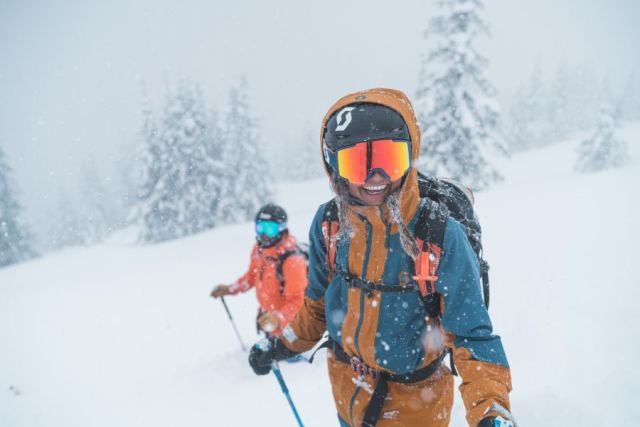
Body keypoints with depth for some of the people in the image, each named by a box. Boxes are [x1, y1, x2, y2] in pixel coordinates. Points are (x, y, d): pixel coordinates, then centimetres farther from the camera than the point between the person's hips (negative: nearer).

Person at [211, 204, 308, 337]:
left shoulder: (292, 261, -32)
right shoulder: (259, 249, -9)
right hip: (266, 315, 8)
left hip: (286, 322, -8)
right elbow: (252, 275, 12)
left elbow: (296, 301, -32)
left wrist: (278, 319, -47)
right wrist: (230, 289, 5)